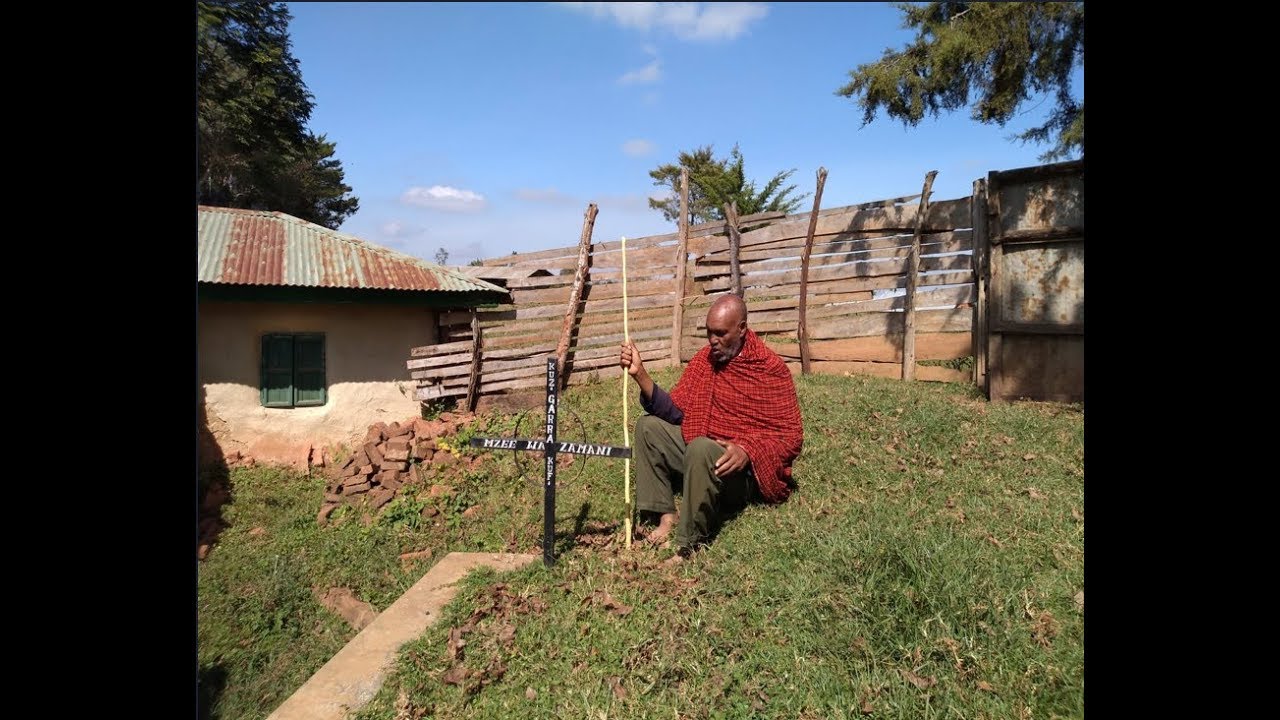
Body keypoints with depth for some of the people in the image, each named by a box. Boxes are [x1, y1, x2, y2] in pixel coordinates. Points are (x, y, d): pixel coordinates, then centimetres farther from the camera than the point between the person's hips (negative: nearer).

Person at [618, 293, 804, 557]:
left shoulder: (771, 369, -12)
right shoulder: (705, 359, 5)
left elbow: (791, 436, -12)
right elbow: (674, 411, 0)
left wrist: (747, 451, -29)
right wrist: (640, 374, -13)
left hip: (744, 469, -7)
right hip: (699, 454, 7)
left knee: (701, 447, -35)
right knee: (648, 426, -3)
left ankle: (687, 547, -25)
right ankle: (667, 516, -13)